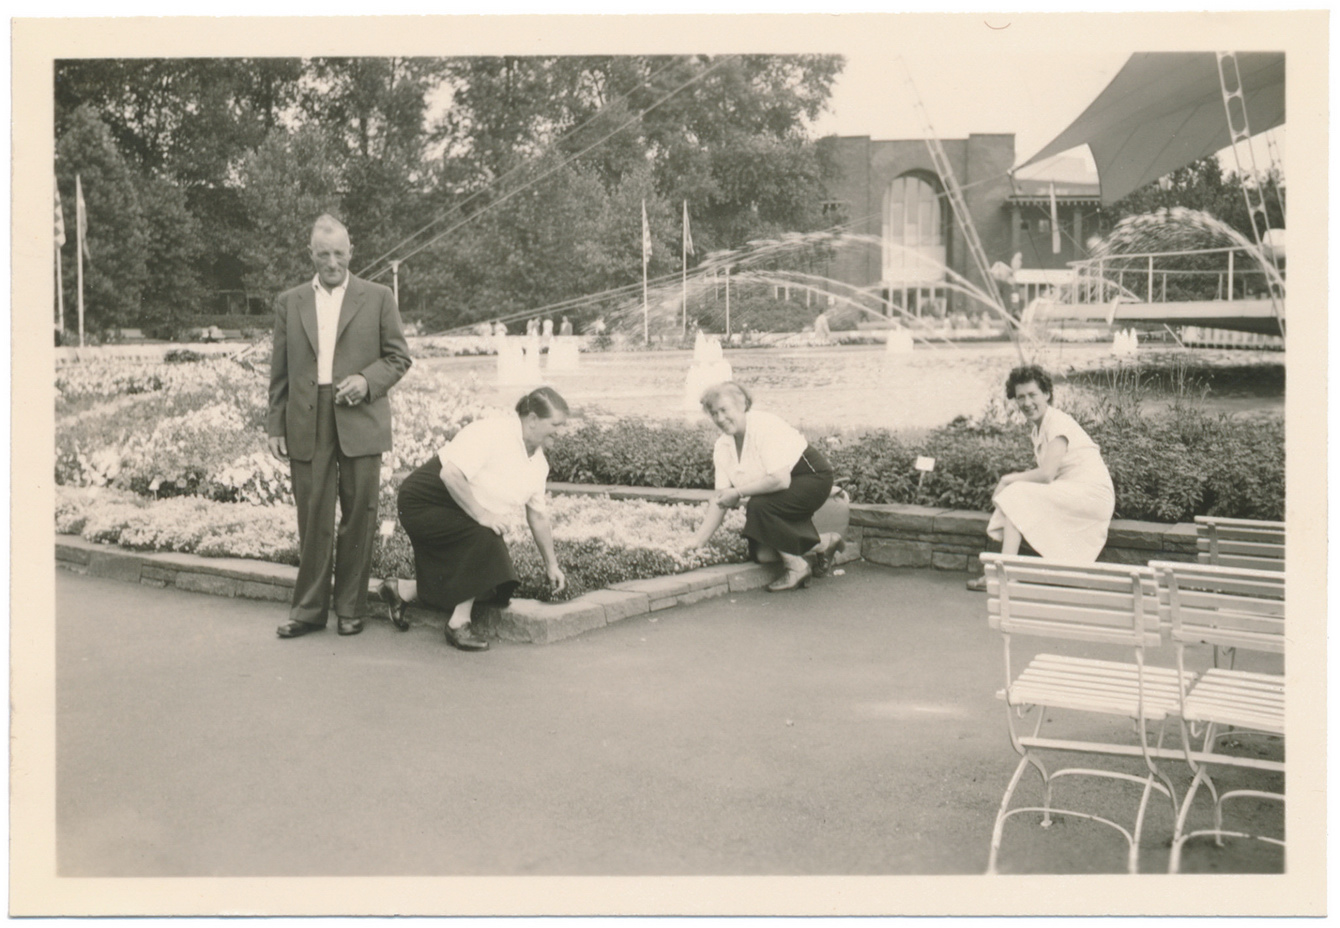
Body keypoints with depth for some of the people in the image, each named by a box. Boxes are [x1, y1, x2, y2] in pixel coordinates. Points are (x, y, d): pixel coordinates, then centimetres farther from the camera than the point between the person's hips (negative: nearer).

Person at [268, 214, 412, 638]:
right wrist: (275, 426, 6)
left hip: (359, 420, -1)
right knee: (313, 519, 2)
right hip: (307, 425, 1)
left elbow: (399, 357, 7)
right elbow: (280, 370, 12)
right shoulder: (289, 302, 12)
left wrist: (367, 380, -11)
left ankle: (351, 608, 14)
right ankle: (309, 608, 12)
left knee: (358, 516, 3)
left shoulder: (378, 297, 7)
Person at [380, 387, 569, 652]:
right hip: (426, 501, -9)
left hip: (463, 520, 9)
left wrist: (551, 565, 13)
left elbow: (538, 515, 11)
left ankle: (400, 590, 21)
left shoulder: (538, 461, 3)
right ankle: (459, 625, -19)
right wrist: (480, 514, -28)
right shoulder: (493, 433, -24)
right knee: (482, 538, -32)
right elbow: (450, 474, -33)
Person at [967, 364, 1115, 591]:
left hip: (1092, 494, -9)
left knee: (1015, 494, -20)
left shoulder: (1057, 423, -12)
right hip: (1069, 494, 9)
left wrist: (1008, 479, -11)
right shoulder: (1038, 425, 15)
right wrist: (1011, 483, -6)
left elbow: (1046, 474, -23)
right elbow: (1047, 474, 10)